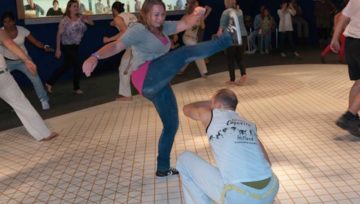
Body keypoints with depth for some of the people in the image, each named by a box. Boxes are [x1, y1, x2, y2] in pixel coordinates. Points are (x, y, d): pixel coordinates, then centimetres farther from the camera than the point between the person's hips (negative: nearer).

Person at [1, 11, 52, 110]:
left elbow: (35, 41, -14)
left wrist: (44, 46, -31)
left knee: (35, 77, -11)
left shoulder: (22, 30, -14)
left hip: (23, 60, 0)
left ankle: (44, 100, 4)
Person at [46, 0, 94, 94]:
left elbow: (91, 23, 0)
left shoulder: (80, 17, -4)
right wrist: (58, 49, -19)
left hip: (75, 46, 6)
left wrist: (87, 18, -23)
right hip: (67, 46, -6)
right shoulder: (65, 20, -18)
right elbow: (59, 34, -16)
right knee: (78, 65, -3)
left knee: (66, 66, 12)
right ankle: (76, 88, 14)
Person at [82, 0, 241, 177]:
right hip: (147, 78, -9)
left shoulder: (163, 27, 18)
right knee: (187, 53, -17)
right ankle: (230, 37, -7)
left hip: (158, 83, 9)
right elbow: (116, 46, -17)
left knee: (172, 124, 13)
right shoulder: (138, 29, -5)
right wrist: (95, 57, -35)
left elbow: (185, 24, 11)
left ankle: (163, 168, 24)